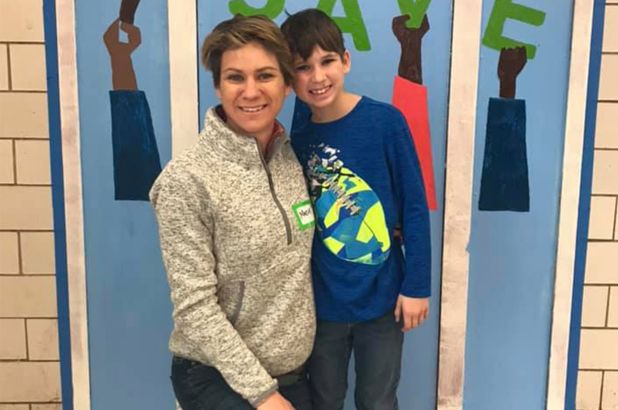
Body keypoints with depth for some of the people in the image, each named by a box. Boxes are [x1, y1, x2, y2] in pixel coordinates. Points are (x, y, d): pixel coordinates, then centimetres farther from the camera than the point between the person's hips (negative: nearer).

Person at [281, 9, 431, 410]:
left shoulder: (385, 121, -12)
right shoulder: (297, 137, -3)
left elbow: (415, 207, -9)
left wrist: (416, 284, -8)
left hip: (381, 298, -2)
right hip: (322, 301, 3)